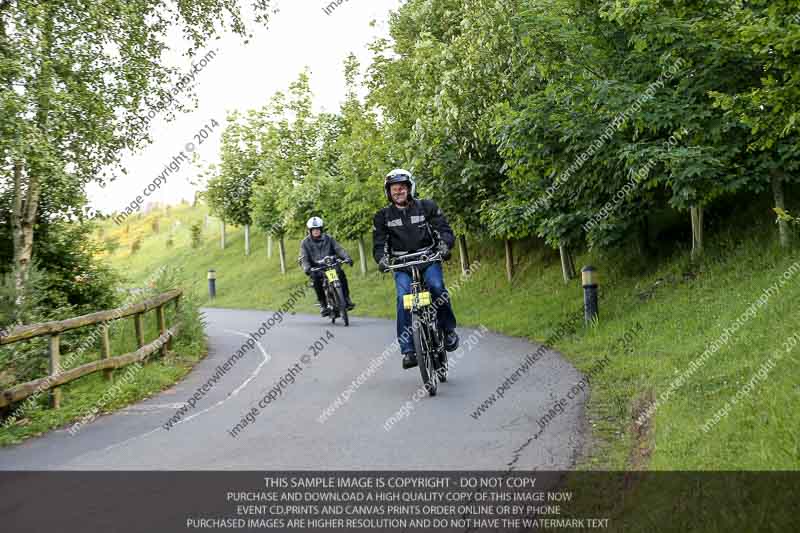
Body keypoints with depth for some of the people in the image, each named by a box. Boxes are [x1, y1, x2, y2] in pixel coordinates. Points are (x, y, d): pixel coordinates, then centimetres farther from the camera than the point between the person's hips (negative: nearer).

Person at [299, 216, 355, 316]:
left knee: (341, 273, -28)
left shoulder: (328, 238, 8)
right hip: (316, 268, -1)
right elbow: (303, 258, -4)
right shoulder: (305, 242, 5)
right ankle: (323, 305, -21)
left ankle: (346, 299, -17)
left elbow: (338, 249, -2)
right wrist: (306, 268, -25)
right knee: (316, 279, -33)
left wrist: (347, 257, -21)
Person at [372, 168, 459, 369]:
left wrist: (444, 244, -22)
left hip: (428, 259, -1)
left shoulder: (427, 207, 3)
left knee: (437, 287, -29)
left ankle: (449, 330, -7)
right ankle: (408, 350, -20)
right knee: (404, 299, -23)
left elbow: (444, 229, -1)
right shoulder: (383, 216, 6)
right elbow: (379, 243, 3)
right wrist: (382, 259, -18)